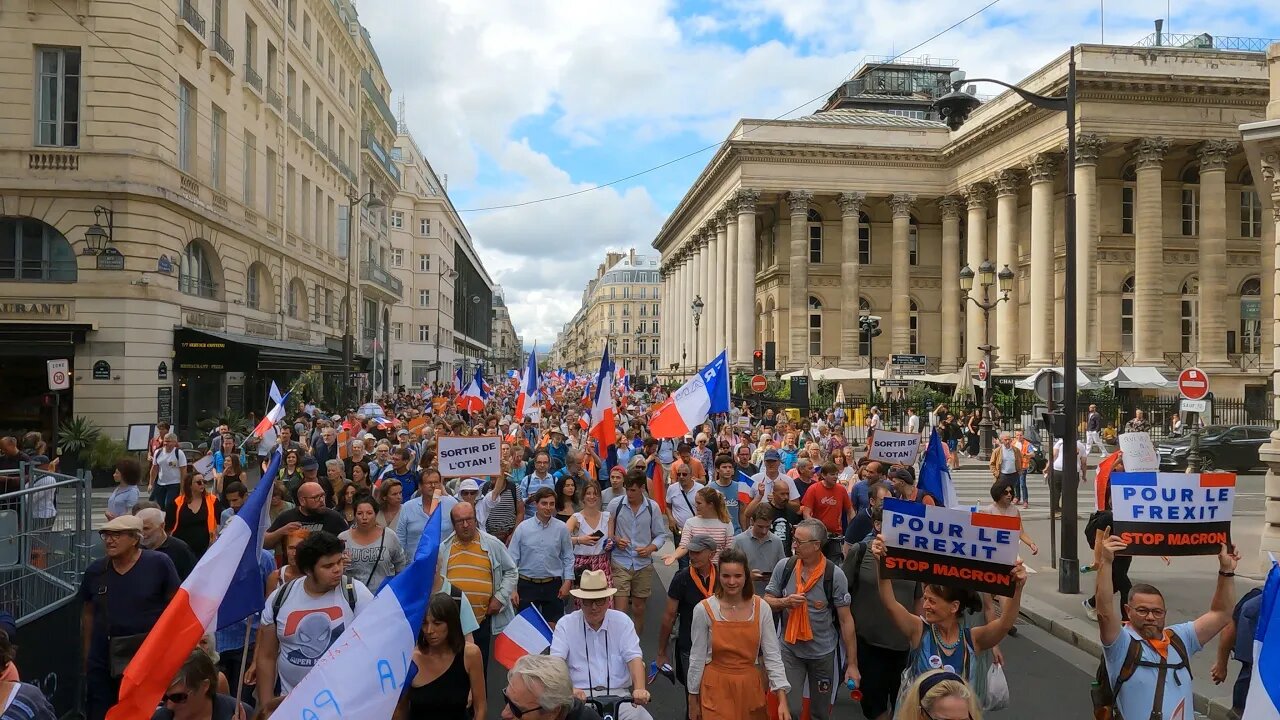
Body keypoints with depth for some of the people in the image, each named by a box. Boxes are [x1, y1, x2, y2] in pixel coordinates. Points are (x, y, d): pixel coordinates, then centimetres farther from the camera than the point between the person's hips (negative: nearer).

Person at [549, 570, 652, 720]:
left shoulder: (622, 621, 6)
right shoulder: (565, 624, 3)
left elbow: (634, 658, -3)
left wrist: (640, 689, -23)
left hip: (618, 694, 1)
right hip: (580, 695, -1)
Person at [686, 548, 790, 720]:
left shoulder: (761, 608, -7)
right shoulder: (704, 610, -13)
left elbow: (772, 655, -6)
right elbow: (697, 658, -4)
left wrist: (783, 701, -13)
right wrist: (693, 701, 2)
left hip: (750, 687, 2)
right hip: (716, 689, -2)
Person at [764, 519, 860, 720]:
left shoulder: (835, 575, -15)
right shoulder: (784, 567, -9)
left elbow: (845, 620, -9)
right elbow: (766, 602, 1)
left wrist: (852, 663, -9)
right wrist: (785, 602, -21)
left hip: (823, 653, 0)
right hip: (790, 650, 1)